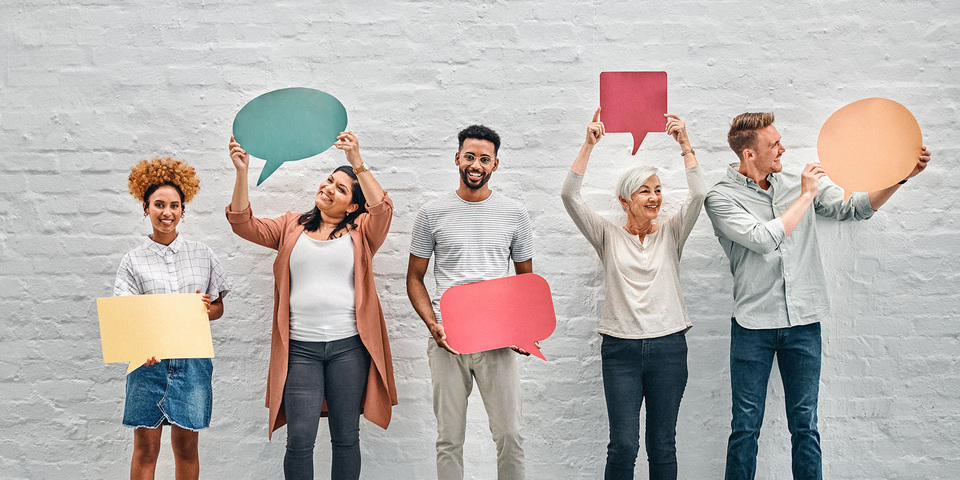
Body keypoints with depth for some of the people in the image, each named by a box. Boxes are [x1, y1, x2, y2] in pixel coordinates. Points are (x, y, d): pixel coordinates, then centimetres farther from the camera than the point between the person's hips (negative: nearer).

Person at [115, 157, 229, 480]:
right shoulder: (133, 261, 3)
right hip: (149, 360, -1)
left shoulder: (202, 255, 7)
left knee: (186, 446, 6)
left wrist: (206, 308, -12)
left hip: (192, 359, 1)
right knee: (146, 447, 2)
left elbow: (219, 308, 12)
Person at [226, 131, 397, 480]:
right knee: (300, 438, -3)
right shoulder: (291, 227, 14)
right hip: (300, 347, 1)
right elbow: (244, 224, 3)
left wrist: (357, 163, -20)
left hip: (349, 346, -1)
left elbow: (383, 209, -12)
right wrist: (242, 172, -9)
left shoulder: (360, 232, 7)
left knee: (346, 437, 8)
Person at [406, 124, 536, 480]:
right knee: (449, 438, 7)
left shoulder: (514, 214, 6)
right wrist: (433, 325, -8)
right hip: (447, 340, 0)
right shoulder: (432, 214, 4)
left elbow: (526, 278, 13)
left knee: (509, 434, 1)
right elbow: (415, 278, 8)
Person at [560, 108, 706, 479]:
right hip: (621, 350, -1)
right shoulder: (608, 236, 3)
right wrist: (589, 145, -14)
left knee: (663, 444, 8)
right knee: (623, 443, -4)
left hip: (668, 348, 2)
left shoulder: (671, 233, 7)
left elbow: (698, 195, -8)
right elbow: (570, 196, -8)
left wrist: (684, 145, -14)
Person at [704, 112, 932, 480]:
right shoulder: (721, 197, -6)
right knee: (746, 427, 5)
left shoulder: (798, 182, 9)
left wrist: (900, 176, 2)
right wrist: (806, 195, -10)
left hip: (804, 322, 4)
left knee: (805, 426, 10)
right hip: (753, 325, -3)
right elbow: (765, 239, -19)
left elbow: (852, 208, 13)